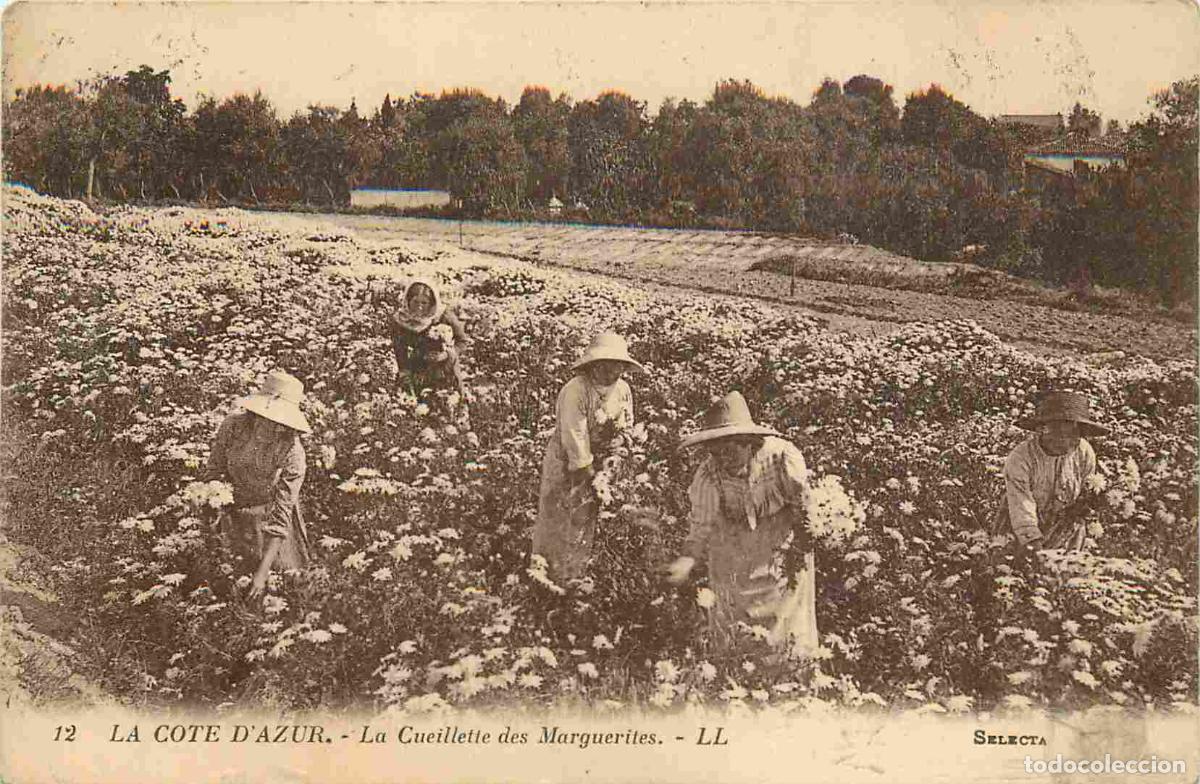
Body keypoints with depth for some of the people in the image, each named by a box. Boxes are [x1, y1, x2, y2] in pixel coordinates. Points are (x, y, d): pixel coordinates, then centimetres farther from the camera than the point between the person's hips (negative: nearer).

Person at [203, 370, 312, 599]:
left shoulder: (292, 453, -27)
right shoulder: (233, 425, -21)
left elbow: (280, 515, -24)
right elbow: (213, 472, -4)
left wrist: (263, 572, -27)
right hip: (231, 513, 2)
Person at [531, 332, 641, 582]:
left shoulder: (623, 390, -3)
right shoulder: (575, 390, -26)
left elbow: (627, 431, 6)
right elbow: (574, 438, -25)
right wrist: (586, 470, -19)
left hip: (598, 461, 7)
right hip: (566, 464, -6)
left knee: (587, 522, 14)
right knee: (559, 522, 2)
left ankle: (576, 578, 27)